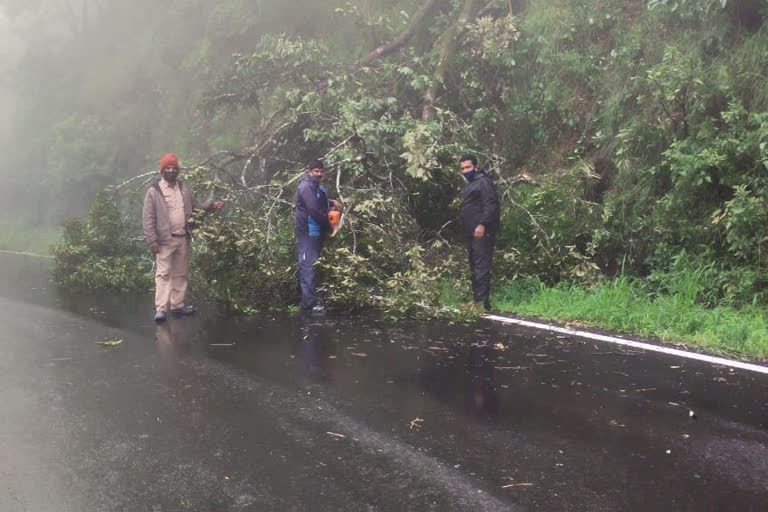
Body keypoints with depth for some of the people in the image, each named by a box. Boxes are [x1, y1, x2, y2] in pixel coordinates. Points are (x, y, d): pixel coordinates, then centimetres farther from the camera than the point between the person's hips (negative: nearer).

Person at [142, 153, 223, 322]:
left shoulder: (183, 189, 10)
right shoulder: (154, 192, -8)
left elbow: (195, 205, 19)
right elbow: (148, 219, -9)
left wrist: (211, 205, 1)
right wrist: (152, 241, -15)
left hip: (183, 239, 6)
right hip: (165, 240, -6)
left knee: (180, 274, 13)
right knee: (163, 274, -6)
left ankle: (177, 305, 23)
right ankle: (160, 309, -5)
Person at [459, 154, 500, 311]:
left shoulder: (483, 182, -6)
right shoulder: (469, 185, 23)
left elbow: (491, 205, -17)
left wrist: (482, 224, -24)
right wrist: (466, 230, 17)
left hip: (481, 232, -10)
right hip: (471, 233, 10)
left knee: (481, 266, -13)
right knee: (474, 267, 12)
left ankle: (482, 301, -14)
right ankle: (476, 298, 17)